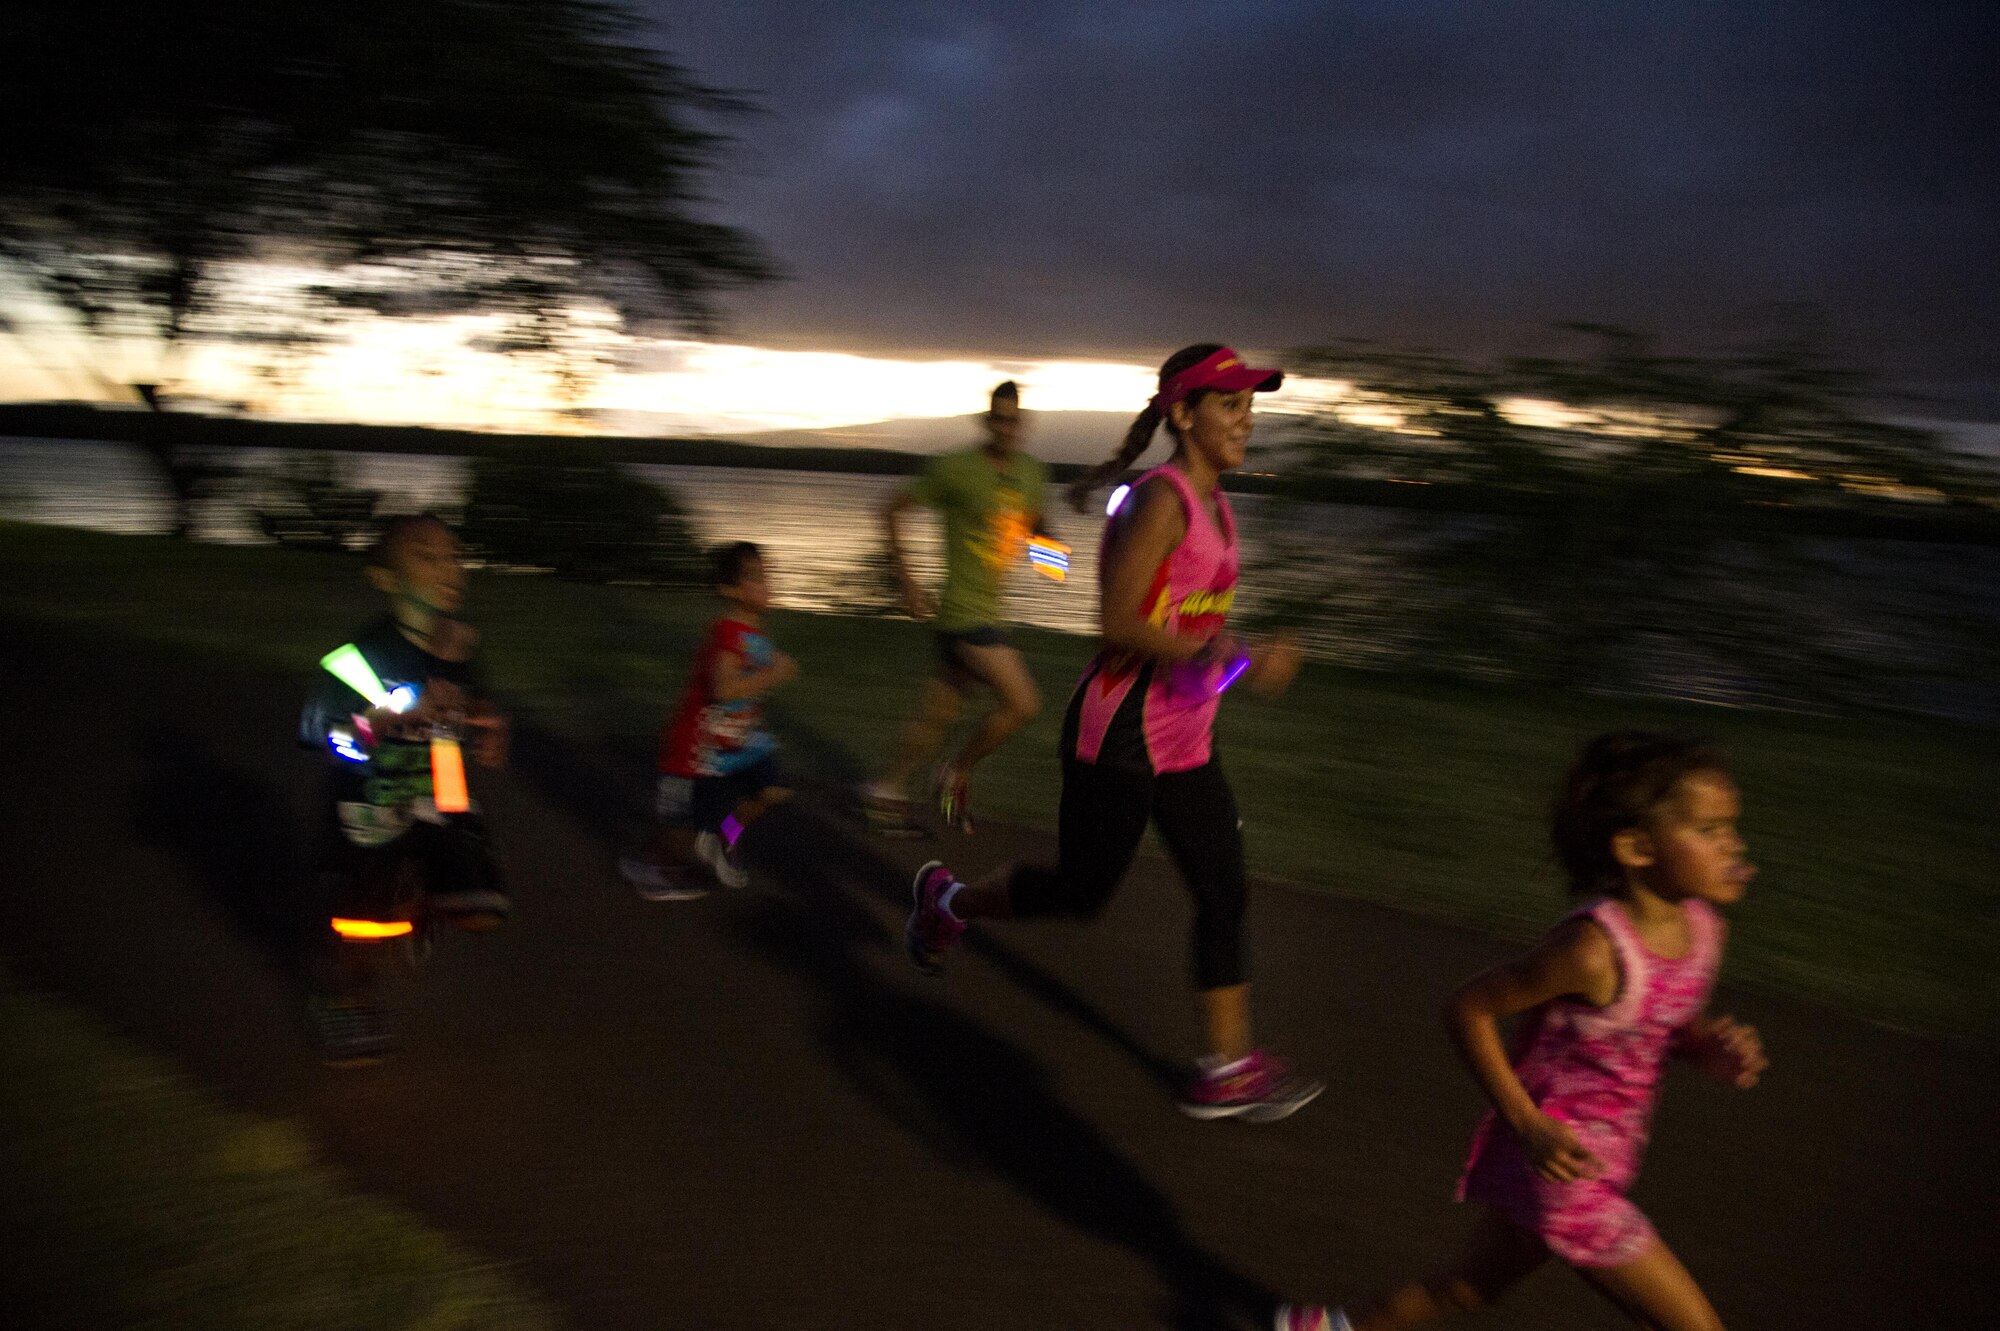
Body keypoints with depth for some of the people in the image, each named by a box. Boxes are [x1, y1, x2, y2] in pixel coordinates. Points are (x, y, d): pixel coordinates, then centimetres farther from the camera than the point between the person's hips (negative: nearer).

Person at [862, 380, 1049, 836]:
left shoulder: (1033, 471, 8)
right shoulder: (955, 469, -11)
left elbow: (1034, 524, 25)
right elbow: (892, 509, -2)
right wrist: (906, 581, -6)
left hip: (990, 613, 7)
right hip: (964, 610, -7)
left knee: (939, 714, 14)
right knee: (1022, 703, -13)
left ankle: (886, 793, 29)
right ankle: (957, 774, 7)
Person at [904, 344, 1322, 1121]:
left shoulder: (1213, 505, 10)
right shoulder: (1161, 499, -18)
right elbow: (1117, 621, -23)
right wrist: (1237, 660, -25)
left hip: (1184, 743, 9)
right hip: (1119, 736, -9)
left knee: (1225, 894, 7)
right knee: (1079, 893, 6)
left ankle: (1227, 1069, 17)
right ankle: (948, 901, 32)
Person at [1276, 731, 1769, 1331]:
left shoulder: (1703, 926, -4)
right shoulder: (1595, 948, -29)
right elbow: (1469, 1007, -20)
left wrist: (1713, 1047, -8)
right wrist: (1528, 1125, -21)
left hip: (1600, 1162, 8)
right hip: (1558, 1167, -8)